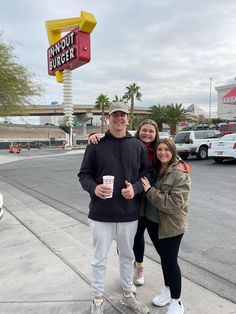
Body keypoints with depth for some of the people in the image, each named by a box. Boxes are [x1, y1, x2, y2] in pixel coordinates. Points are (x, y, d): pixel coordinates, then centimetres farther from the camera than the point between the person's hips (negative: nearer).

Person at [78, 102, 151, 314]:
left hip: (129, 213, 2)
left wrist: (135, 188, -14)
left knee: (127, 256, 20)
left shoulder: (137, 146, 2)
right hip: (101, 213, -2)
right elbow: (84, 174, -1)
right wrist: (94, 188, -21)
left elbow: (146, 173, 5)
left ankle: (128, 295, 42)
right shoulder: (96, 145, -4)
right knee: (100, 259, 12)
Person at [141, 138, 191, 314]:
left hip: (171, 225, -5)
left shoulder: (181, 175, -17)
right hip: (152, 222, 6)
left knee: (170, 261, 5)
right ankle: (168, 289, 42)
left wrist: (149, 190, -24)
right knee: (164, 258, 21)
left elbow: (175, 204, -24)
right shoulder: (152, 169, 2)